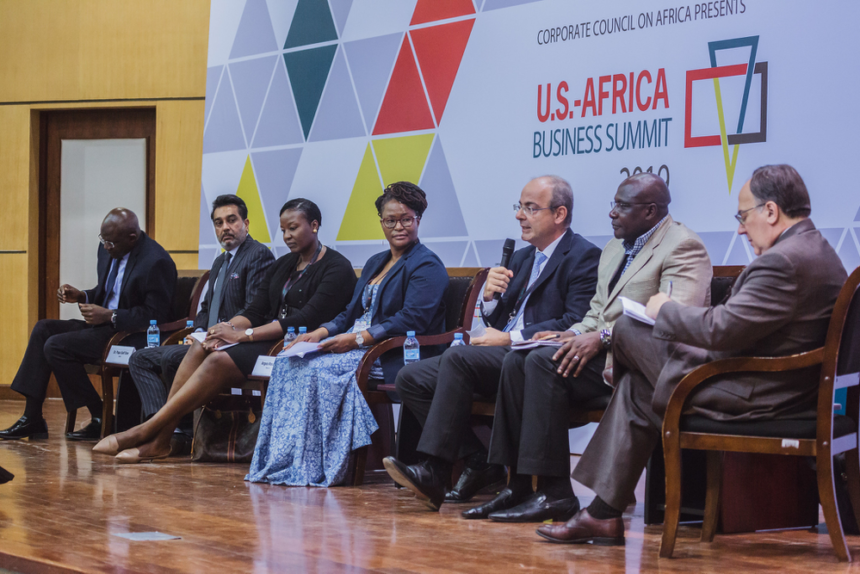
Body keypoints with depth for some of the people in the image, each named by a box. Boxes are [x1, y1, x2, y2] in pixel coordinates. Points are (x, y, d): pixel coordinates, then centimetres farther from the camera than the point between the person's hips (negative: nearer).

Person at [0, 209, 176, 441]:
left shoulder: (156, 262, -20)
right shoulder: (107, 250, 8)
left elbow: (156, 315, -21)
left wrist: (110, 316, -24)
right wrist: (81, 296, 0)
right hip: (105, 325, 10)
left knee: (56, 346, -19)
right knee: (43, 329, 1)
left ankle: (100, 419, -8)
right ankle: (32, 419, -2)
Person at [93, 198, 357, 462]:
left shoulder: (337, 269, -6)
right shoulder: (282, 265, 20)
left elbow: (306, 319, -17)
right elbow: (255, 312, 12)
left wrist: (243, 334, -19)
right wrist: (228, 329, -12)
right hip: (270, 339, 8)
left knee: (220, 360, -27)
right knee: (200, 349, -18)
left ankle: (146, 431, -25)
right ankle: (159, 439, -26)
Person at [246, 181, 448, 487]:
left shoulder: (427, 266, -5)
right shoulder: (375, 263, 23)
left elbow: (412, 320, -18)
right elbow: (351, 313, 20)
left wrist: (357, 339, -22)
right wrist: (321, 332, 0)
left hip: (392, 358, -8)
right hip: (357, 347, 8)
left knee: (316, 368, -28)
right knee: (288, 363, -13)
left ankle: (309, 467, -22)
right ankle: (283, 462, -18)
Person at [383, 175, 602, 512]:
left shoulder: (584, 257, -3)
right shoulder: (522, 258, 24)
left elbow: (575, 324, -16)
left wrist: (511, 339, -16)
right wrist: (490, 296, -1)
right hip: (498, 358, 9)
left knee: (457, 357, -32)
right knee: (411, 379, -6)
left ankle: (434, 471, -33)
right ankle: (479, 463, -7)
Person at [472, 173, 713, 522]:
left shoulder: (683, 247, -8)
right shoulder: (615, 248, 23)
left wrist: (602, 337, -24)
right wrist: (573, 335, 1)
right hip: (606, 351, 9)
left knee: (545, 362, -25)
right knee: (517, 363, -11)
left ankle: (554, 491, -22)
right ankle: (520, 484, -11)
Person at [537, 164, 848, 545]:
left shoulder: (784, 261, -24)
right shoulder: (818, 251, 10)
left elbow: (722, 329, -26)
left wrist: (665, 309, -8)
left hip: (755, 398, -11)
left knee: (628, 331, -1)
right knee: (635, 389, 17)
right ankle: (604, 513, 21)